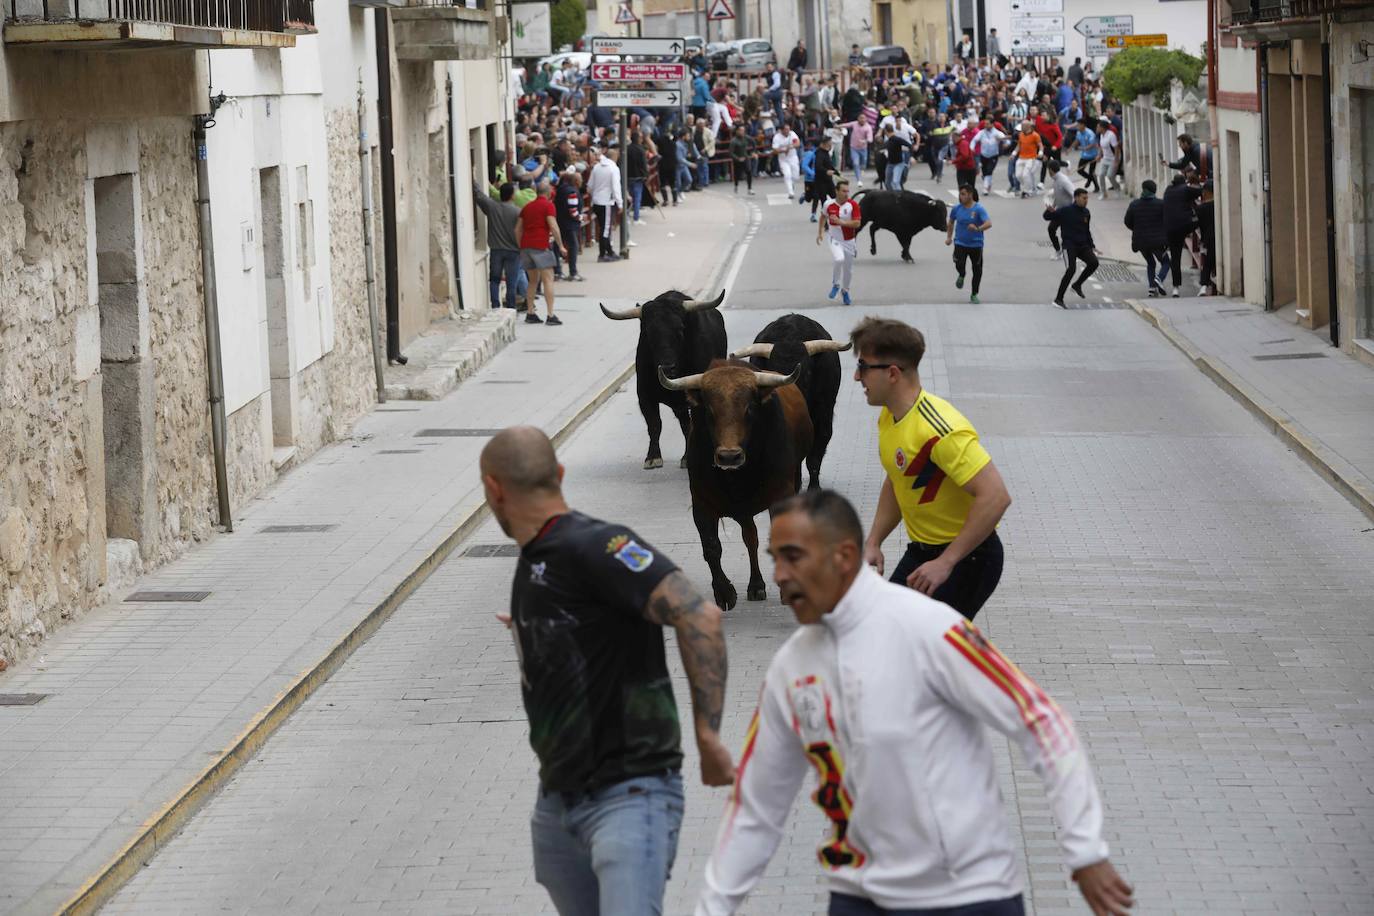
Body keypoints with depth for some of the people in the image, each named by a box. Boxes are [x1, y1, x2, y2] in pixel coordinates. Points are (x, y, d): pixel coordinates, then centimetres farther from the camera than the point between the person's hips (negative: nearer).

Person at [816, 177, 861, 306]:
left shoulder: (853, 205, -12)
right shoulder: (829, 204, -7)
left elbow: (857, 223, -18)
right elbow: (824, 217, 14)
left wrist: (841, 222, -27)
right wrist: (819, 232, 12)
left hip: (848, 240, 1)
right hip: (834, 239, -1)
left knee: (848, 268, 11)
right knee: (839, 259, -28)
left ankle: (845, 291, 37)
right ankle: (835, 285, -4)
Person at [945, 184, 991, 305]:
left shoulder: (978, 209, -10)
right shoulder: (957, 209, 1)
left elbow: (989, 223, -22)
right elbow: (951, 222, 20)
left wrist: (978, 229, -39)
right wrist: (949, 237, 16)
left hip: (976, 244, -1)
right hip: (960, 243, 1)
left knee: (977, 270, 5)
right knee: (959, 264, -21)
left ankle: (974, 295, 23)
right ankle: (961, 276, 17)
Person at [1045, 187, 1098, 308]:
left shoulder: (1086, 213, 11)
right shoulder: (1066, 211, -7)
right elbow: (1047, 217, -6)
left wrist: (1091, 246, 19)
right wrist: (1049, 211, -29)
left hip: (1083, 246, 6)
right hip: (1069, 246, -6)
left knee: (1093, 262, -16)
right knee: (1071, 269, -21)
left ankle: (1077, 285, 6)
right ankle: (1058, 299, -12)